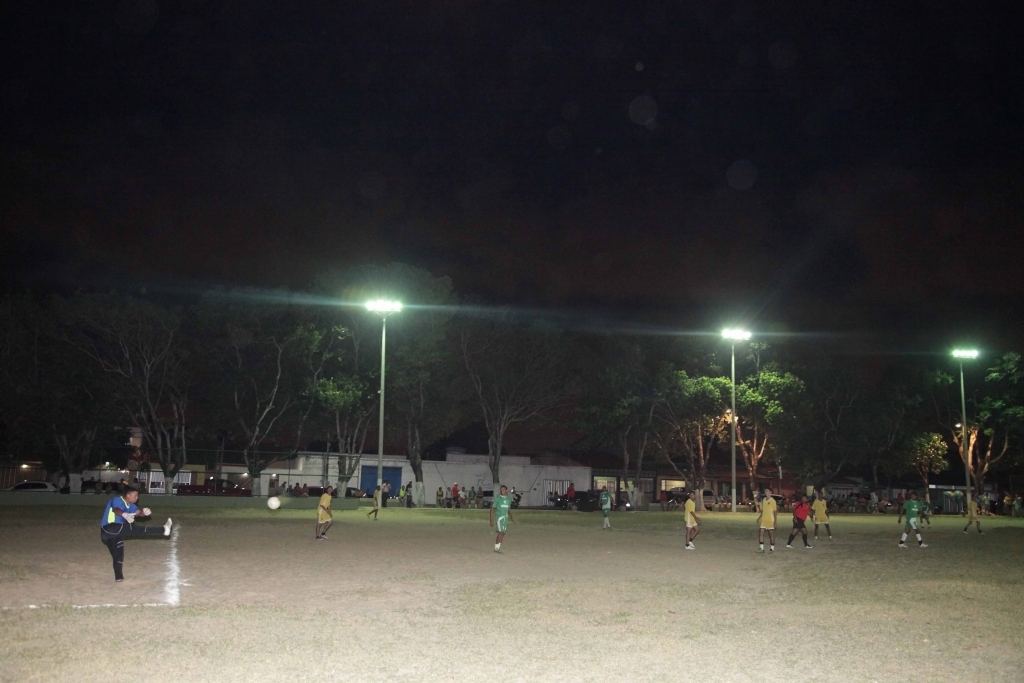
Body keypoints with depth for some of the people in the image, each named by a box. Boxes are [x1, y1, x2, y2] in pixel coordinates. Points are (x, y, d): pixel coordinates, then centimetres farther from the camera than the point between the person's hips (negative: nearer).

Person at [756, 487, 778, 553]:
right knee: (761, 533, -1)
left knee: (771, 534, 4)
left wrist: (775, 521, -13)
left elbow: (775, 511, -9)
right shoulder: (763, 500, 10)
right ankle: (761, 548, 4)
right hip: (763, 520, 6)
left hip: (770, 520, -6)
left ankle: (772, 548, 13)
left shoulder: (773, 501, -10)